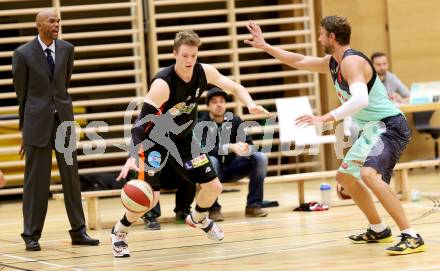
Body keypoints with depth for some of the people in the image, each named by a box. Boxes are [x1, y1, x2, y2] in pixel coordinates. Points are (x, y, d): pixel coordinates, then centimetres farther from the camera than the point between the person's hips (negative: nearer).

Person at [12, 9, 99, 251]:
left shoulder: (66, 49, 4)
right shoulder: (23, 54, -5)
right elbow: (21, 93, 3)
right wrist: (24, 126, 8)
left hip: (63, 118, 3)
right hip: (38, 121, -3)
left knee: (71, 175, 6)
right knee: (36, 179, 0)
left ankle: (78, 231, 13)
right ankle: (31, 235, 8)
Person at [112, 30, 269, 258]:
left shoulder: (204, 72, -15)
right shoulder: (162, 84, -33)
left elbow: (235, 88, 0)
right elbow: (141, 123, -36)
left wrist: (250, 104, -22)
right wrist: (132, 157, -50)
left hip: (183, 139, 6)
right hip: (154, 139, -6)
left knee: (213, 186, 4)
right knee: (150, 196, -19)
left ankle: (198, 219, 37)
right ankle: (119, 232, 7)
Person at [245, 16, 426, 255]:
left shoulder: (351, 61, -20)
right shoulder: (333, 62, 11)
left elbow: (361, 100, -35)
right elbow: (300, 61, 26)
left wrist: (324, 118, -39)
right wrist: (265, 46, 26)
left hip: (389, 126, -11)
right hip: (373, 129, 11)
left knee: (370, 174, -32)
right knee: (345, 176, 23)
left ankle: (411, 237, -33)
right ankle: (378, 230, 32)